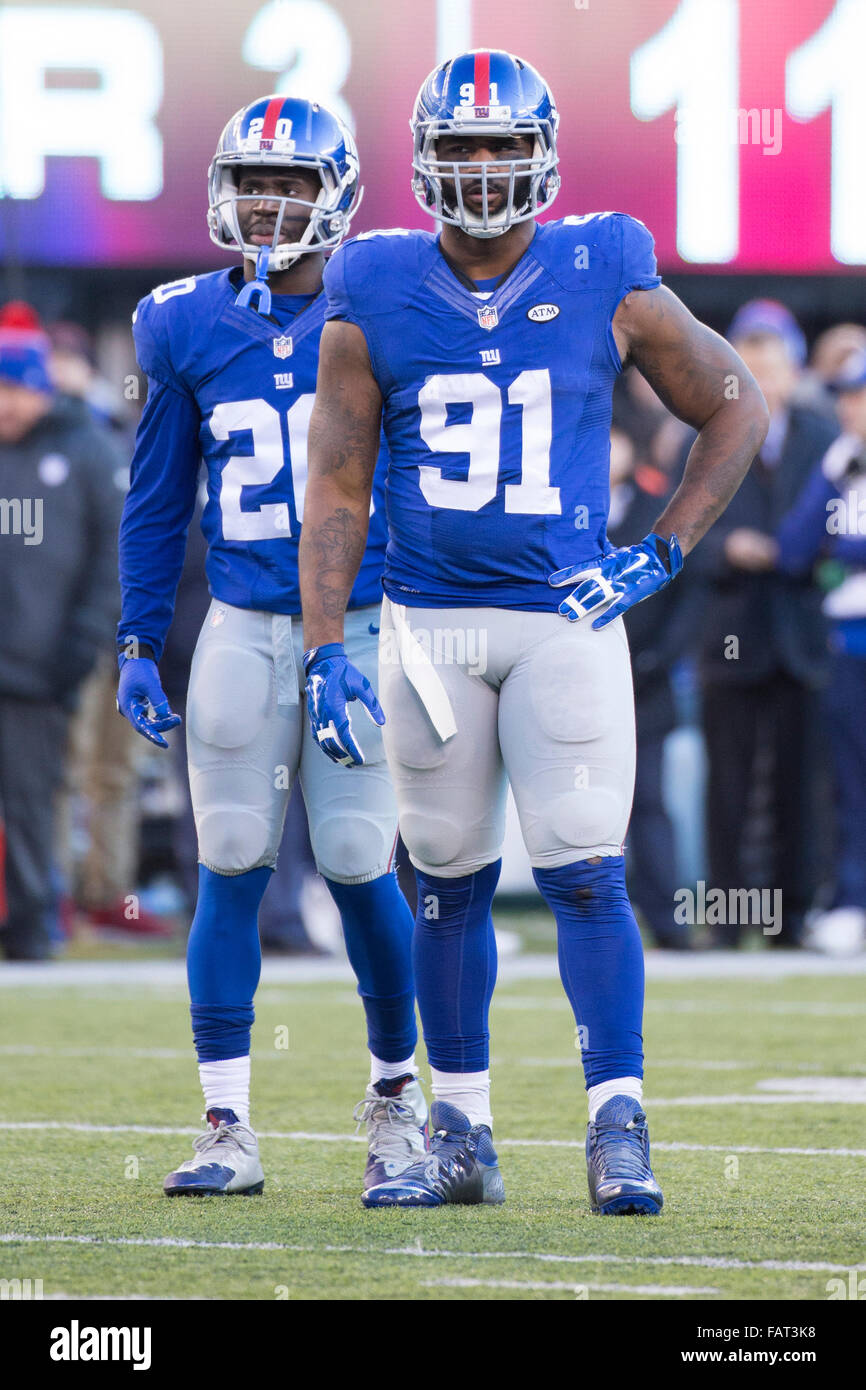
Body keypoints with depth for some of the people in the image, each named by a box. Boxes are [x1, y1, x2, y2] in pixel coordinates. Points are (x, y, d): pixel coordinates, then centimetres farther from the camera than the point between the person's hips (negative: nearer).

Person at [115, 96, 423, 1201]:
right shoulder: (187, 327, 5)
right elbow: (158, 498, 12)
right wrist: (138, 642, 8)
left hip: (363, 625, -2)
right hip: (241, 632, 2)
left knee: (358, 865, -3)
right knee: (230, 871, -1)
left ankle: (396, 1092, 18)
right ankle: (228, 1130, 4)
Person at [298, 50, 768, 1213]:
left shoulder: (607, 284, -3)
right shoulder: (375, 301, 0)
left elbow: (736, 411, 8)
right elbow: (337, 485, 3)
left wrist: (663, 554, 0)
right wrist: (324, 651, -3)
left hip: (566, 622, -2)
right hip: (429, 626, 2)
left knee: (587, 875, -9)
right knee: (449, 882, 9)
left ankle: (619, 1128, -5)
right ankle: (462, 1136, 18)